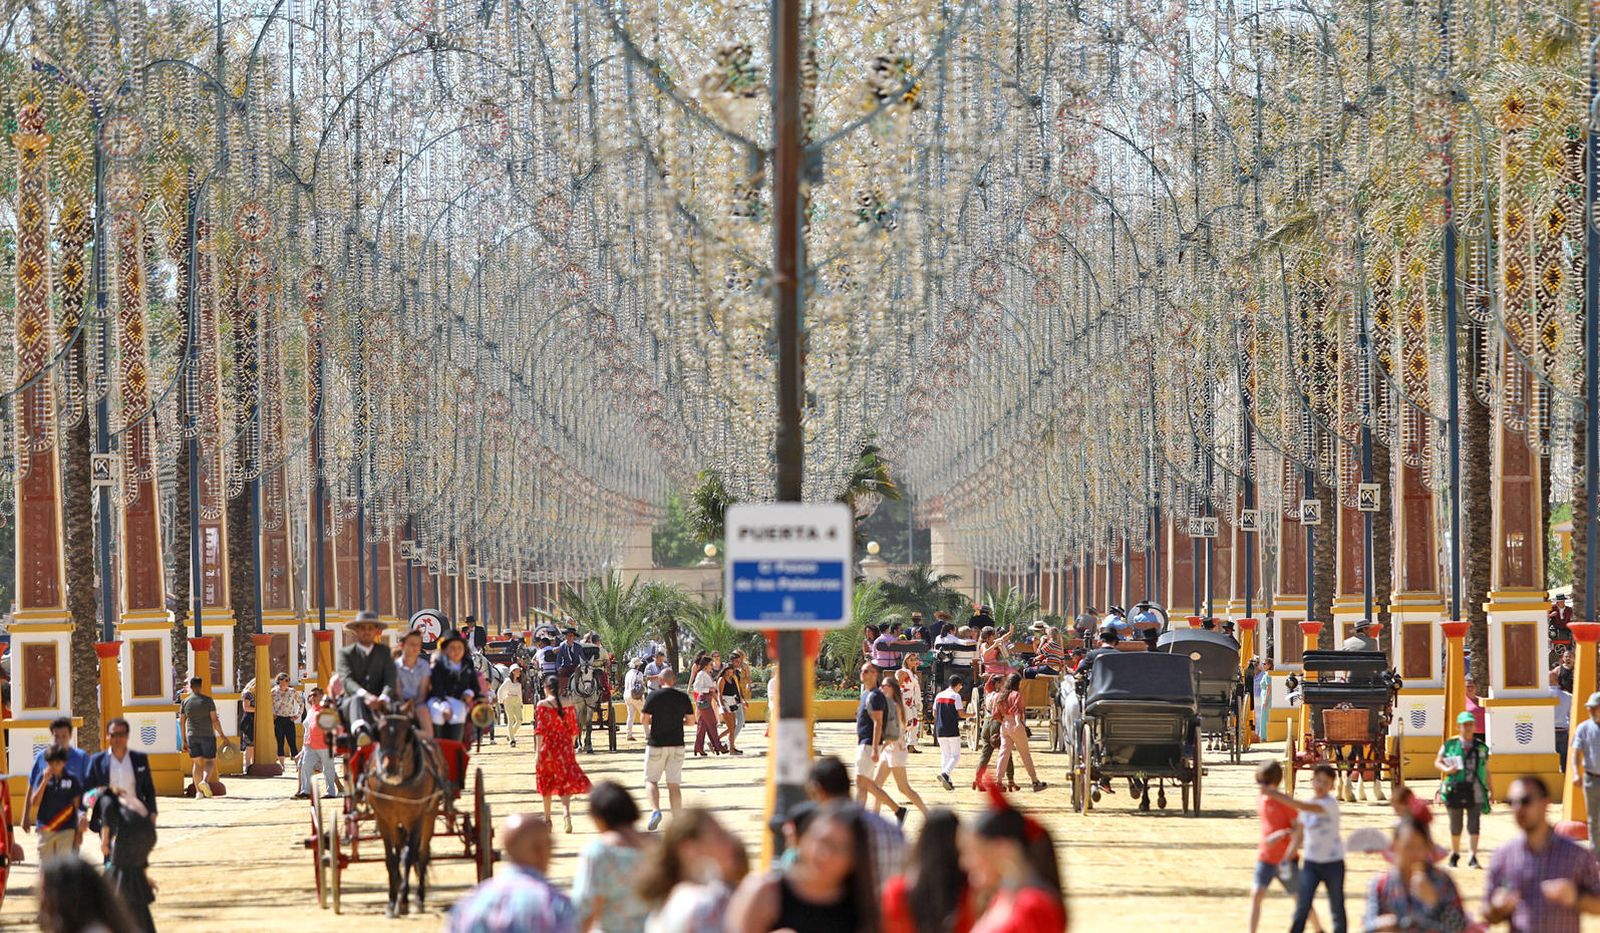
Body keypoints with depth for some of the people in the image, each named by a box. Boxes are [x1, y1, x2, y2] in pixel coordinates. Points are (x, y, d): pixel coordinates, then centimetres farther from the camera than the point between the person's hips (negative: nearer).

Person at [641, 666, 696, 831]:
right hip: (677, 744, 3)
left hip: (656, 743, -3)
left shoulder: (654, 696, -7)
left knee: (651, 780, 7)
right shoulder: (683, 697, 1)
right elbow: (690, 720, 5)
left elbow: (645, 719, -8)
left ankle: (655, 810, -17)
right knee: (674, 784, 6)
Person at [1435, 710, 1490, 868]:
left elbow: (1486, 770, 14)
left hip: (1475, 790, 0)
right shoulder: (1450, 744, 3)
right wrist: (1446, 769, -11)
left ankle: (1472, 857, -11)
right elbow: (1437, 762, 10)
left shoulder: (1481, 747, 8)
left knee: (1474, 825, -9)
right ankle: (1454, 854, 29)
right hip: (1455, 789, 0)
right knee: (1455, 826, 10)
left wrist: (1490, 790, 11)